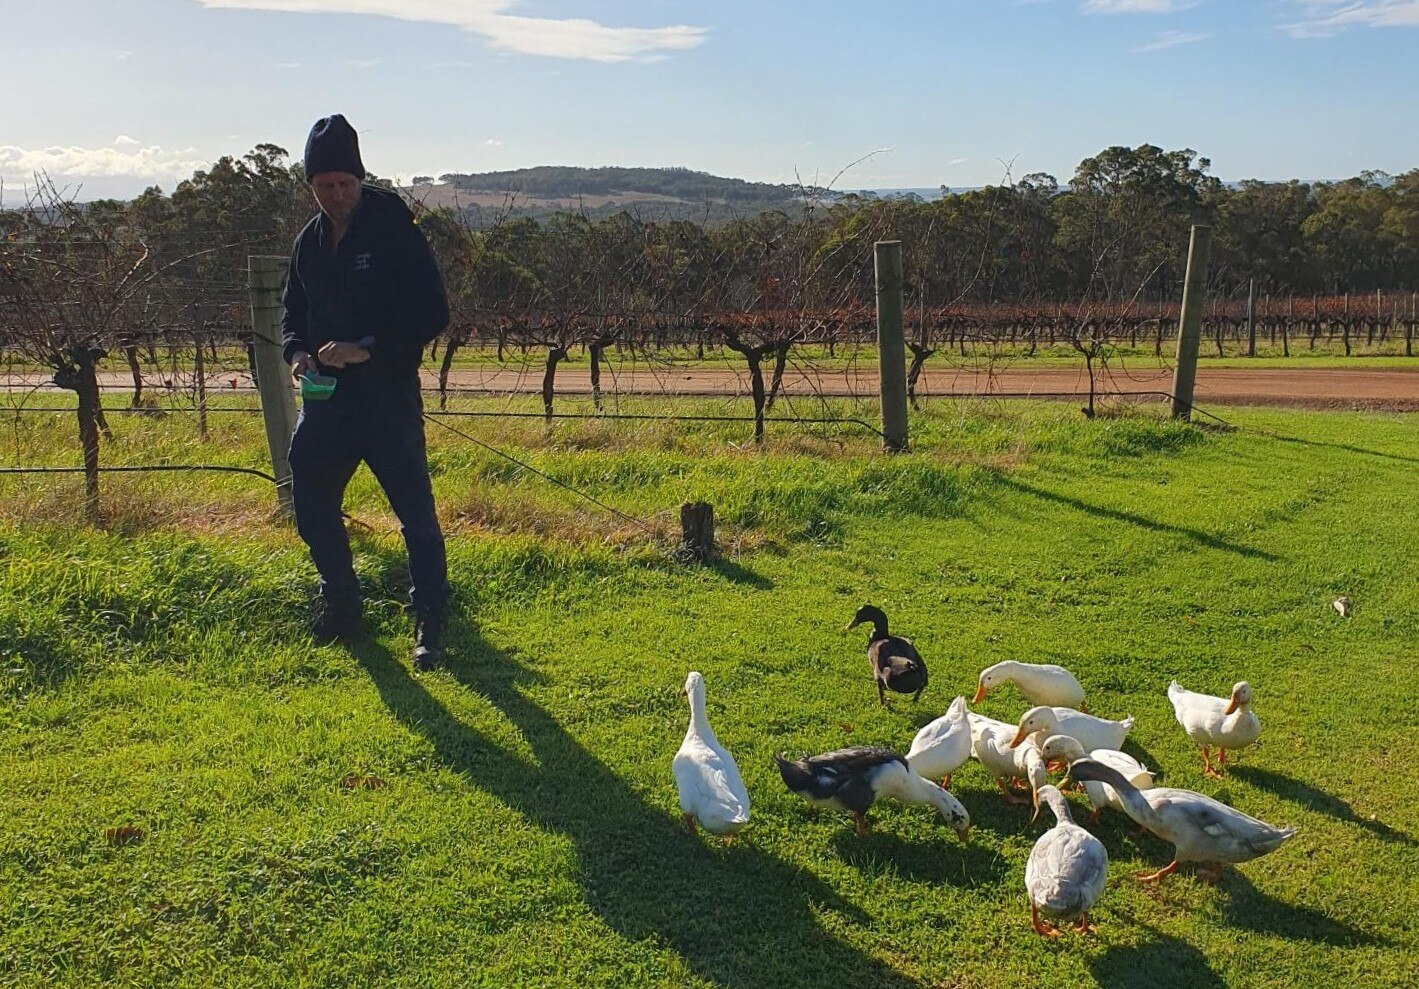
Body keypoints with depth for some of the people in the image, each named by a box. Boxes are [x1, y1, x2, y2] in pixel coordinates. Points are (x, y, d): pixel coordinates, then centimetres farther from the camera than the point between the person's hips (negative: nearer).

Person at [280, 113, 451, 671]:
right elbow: (293, 314, 20)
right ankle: (340, 605, 31)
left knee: (415, 514, -6)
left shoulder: (394, 230, -9)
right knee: (311, 504, 13)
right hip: (326, 399, 7)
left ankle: (430, 625, 3)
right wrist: (297, 353, -3)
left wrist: (367, 349, -21)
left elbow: (433, 314, -13)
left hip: (389, 399, -7)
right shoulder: (309, 242, 10)